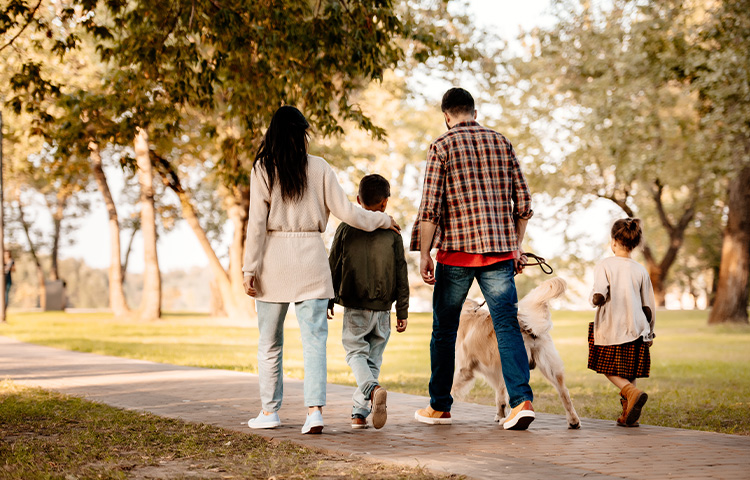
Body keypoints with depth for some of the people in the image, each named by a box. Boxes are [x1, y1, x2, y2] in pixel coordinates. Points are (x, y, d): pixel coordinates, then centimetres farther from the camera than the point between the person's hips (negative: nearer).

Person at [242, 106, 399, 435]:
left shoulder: (263, 170, -2)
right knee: (314, 338, 0)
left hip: (275, 259, 0)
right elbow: (344, 211, 2)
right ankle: (315, 410, -11)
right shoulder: (319, 168, 2)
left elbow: (257, 223, -6)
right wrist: (382, 220, 18)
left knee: (269, 342, 11)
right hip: (311, 259, 1)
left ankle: (269, 411, 18)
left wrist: (249, 269, -4)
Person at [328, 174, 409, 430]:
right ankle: (360, 412, 9)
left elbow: (334, 267, 3)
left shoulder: (346, 229, -2)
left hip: (354, 307, -1)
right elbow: (401, 275, 1)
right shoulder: (391, 233, -1)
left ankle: (372, 389, -24)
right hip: (382, 308, 1)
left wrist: (329, 300, 15)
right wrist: (403, 311, 8)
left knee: (356, 353, 6)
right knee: (373, 358, 11)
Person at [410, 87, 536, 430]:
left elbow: (430, 206, -9)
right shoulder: (501, 142, 10)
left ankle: (440, 406, 19)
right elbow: (523, 201, 9)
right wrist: (516, 245, 17)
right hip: (499, 249, 3)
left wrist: (423, 253, -4)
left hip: (456, 250, -2)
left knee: (444, 329, 10)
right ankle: (522, 401, -16)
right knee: (507, 325, -1)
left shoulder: (442, 146, -1)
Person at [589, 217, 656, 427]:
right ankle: (628, 415, 7)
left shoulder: (605, 266, -6)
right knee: (629, 374, 14)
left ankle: (632, 393, -17)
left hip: (610, 329, -3)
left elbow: (599, 295, -19)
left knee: (610, 370, 9)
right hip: (635, 330, 3)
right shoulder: (640, 270, 3)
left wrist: (595, 300, 4)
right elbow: (648, 306, 8)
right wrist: (649, 332, 19)